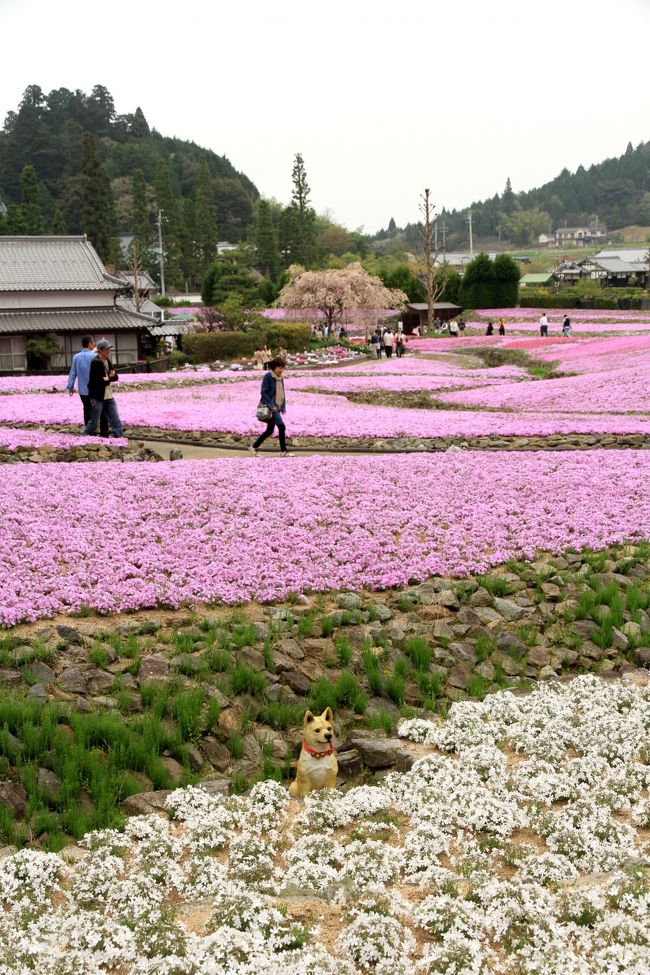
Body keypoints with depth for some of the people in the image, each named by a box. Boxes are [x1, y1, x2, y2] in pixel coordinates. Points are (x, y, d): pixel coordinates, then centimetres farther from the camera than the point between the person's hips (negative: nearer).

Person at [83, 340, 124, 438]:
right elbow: (99, 381, -22)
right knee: (93, 422, 4)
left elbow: (116, 377, 8)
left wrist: (108, 378, -12)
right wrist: (110, 378, -8)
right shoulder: (96, 362, -16)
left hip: (108, 396, 7)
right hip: (97, 397, -7)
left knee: (116, 422, 4)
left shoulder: (107, 361, 9)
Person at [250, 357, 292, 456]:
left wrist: (283, 407, 8)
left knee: (269, 430, 13)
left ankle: (254, 447, 24)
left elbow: (282, 394, 17)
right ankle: (284, 451, -8)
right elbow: (264, 392, -15)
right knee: (281, 427, -15)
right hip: (269, 407, -9)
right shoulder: (268, 376, -11)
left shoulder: (280, 378, 12)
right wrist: (271, 405, -20)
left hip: (276, 408, 9)